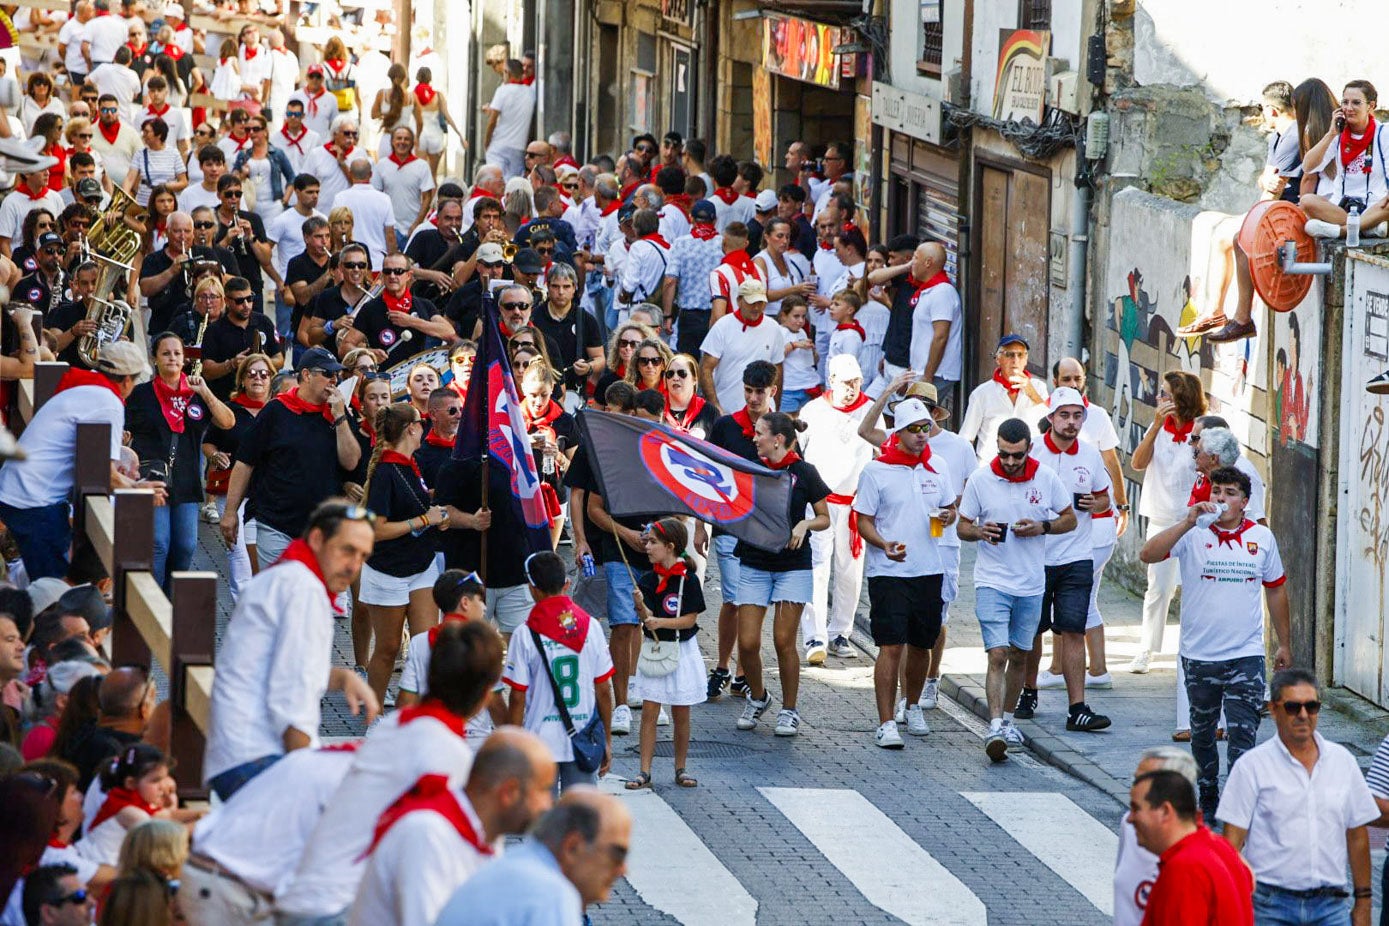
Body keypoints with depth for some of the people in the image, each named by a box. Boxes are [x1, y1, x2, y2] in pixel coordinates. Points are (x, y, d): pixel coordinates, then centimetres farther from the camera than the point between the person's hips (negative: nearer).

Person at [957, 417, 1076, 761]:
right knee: (998, 655, -14)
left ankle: (1007, 719, 30)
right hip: (992, 581, -3)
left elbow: (1070, 520, 9)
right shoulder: (980, 480, -4)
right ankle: (995, 727, -21)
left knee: (1019, 655, 14)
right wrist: (981, 532, -19)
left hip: (1031, 584, 3)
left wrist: (1041, 527, -11)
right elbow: (962, 527, 3)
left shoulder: (1046, 478, 0)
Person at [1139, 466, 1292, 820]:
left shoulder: (1261, 538, 4)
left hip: (1246, 655, 0)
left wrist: (1284, 644, 19)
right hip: (1199, 655, 0)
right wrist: (1189, 522, -27)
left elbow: (1276, 589, 16)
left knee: (1242, 734, -10)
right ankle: (1208, 798, 32)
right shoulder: (1193, 534, -4)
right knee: (1202, 731, 15)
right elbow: (1148, 554, -20)